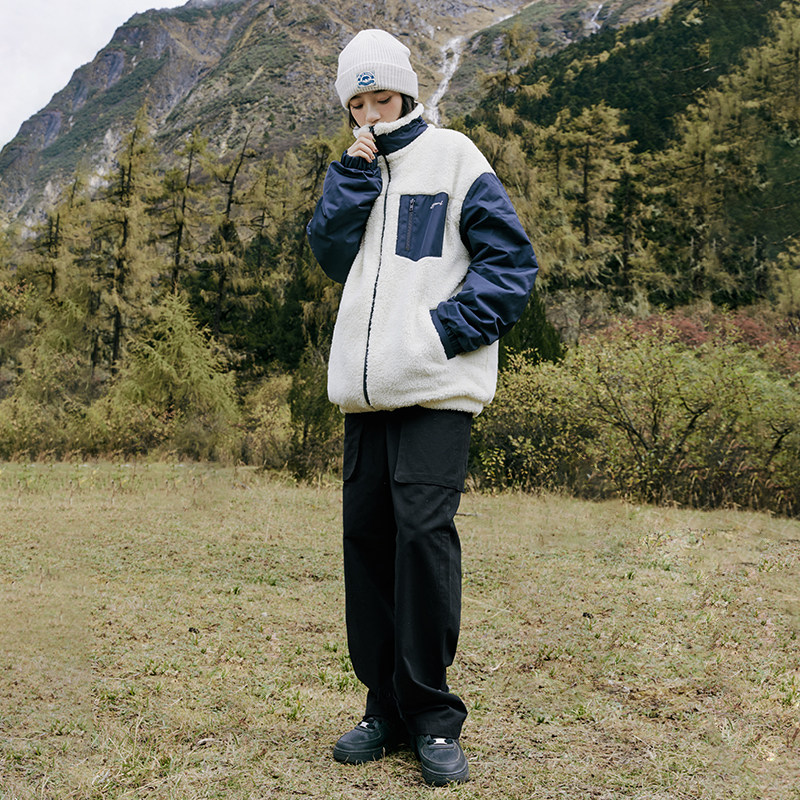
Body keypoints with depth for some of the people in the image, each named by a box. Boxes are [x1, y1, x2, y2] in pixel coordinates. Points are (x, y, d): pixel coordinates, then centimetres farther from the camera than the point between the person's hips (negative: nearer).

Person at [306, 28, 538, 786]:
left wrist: (450, 328, -11)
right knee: (367, 532, 4)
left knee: (423, 529, -14)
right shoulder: (355, 170, 19)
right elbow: (331, 254, 4)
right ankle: (387, 705, 15)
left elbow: (511, 260, -2)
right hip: (366, 389, 6)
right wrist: (354, 174, -4)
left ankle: (432, 716, -3)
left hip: (435, 386, -5)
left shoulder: (451, 155, 4)